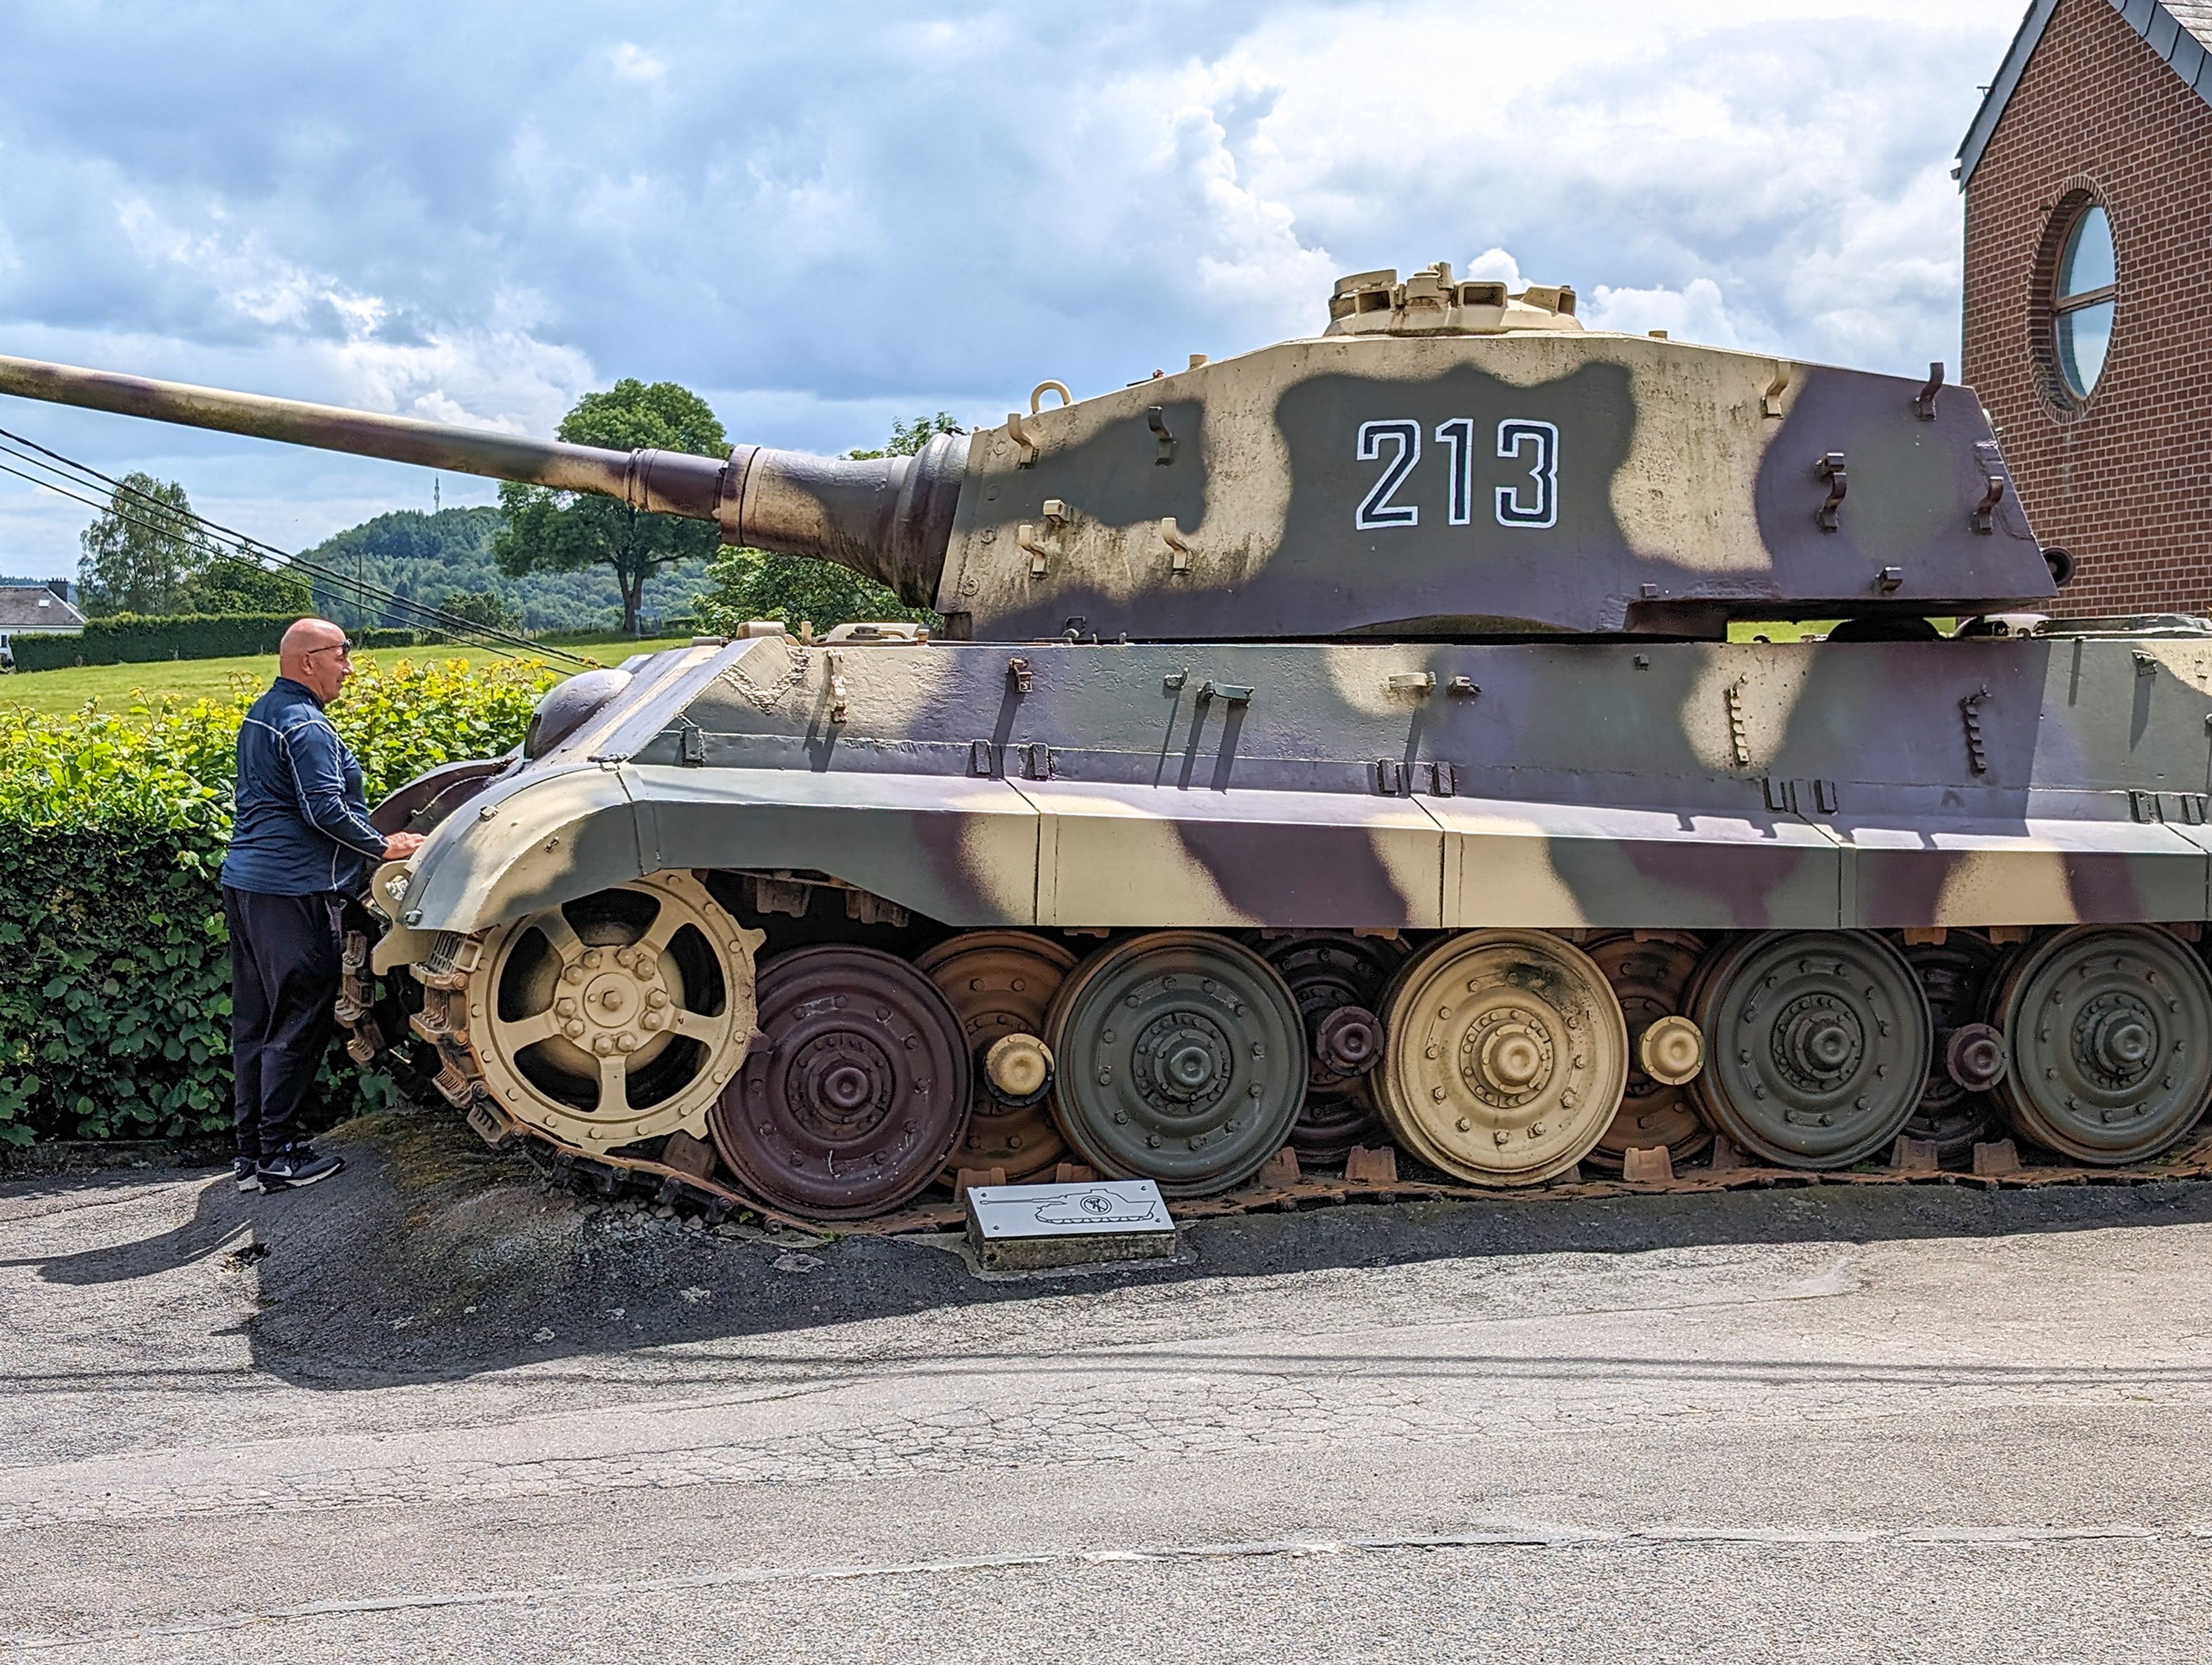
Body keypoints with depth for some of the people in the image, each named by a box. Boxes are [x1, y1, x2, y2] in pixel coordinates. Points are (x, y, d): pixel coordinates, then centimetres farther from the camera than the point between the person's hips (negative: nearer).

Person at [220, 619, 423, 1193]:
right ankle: (277, 1156, 0)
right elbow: (324, 811, -20)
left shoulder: (260, 715, 18)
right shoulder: (306, 726, -14)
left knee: (255, 1018, 13)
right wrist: (383, 847, -8)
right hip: (293, 889, -10)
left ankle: (251, 1149, 18)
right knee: (299, 1021, -3)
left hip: (244, 883, 10)